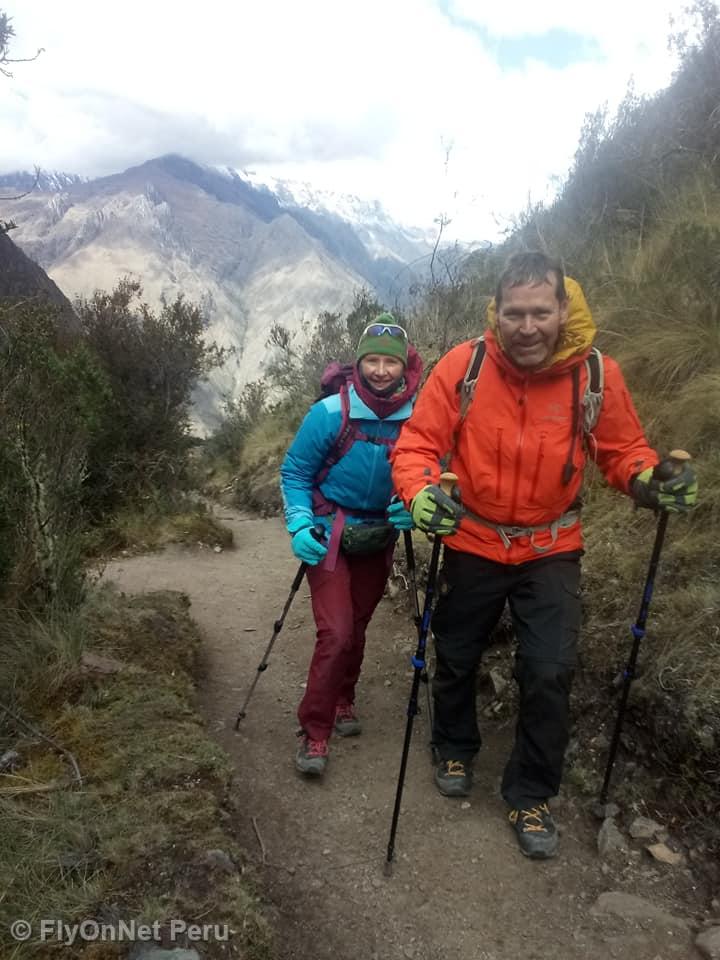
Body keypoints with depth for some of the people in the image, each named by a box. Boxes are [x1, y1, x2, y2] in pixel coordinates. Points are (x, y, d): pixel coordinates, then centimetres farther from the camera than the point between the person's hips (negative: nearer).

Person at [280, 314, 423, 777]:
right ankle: (314, 732, 3)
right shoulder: (330, 413, -18)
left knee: (356, 628, 17)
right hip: (330, 536, -3)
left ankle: (342, 701, 41)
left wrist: (415, 508, -19)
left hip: (379, 539, 3)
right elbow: (295, 472, -7)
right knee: (336, 633, -13)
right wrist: (300, 525, -19)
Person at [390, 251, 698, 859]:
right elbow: (418, 443, -13)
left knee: (551, 674, -3)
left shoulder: (597, 374, -14)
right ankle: (455, 750, 47)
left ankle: (531, 795, 23)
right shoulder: (462, 366, -17)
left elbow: (623, 449, -2)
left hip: (552, 551, 0)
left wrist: (645, 479, -23)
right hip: (473, 545, 1)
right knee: (456, 659, 16)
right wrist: (419, 492, -33)